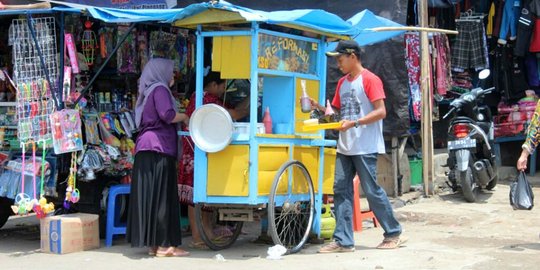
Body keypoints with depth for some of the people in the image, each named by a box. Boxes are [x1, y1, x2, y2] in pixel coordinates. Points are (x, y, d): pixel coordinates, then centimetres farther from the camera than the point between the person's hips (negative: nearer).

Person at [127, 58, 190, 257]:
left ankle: (153, 243, 9)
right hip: (159, 148, -9)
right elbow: (167, 115, -18)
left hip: (145, 150, 9)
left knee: (149, 196, 7)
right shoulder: (160, 89, -5)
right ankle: (163, 244, -6)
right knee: (161, 196, -7)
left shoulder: (148, 92, 22)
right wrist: (184, 117, -1)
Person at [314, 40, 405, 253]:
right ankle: (343, 241, 4)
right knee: (341, 191, 2)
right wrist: (319, 107, 3)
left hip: (365, 147, -8)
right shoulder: (342, 83, 16)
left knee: (372, 191, -2)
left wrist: (353, 123, -21)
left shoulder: (370, 79, -8)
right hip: (345, 147, 8)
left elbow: (381, 112, -14)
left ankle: (393, 233, 14)